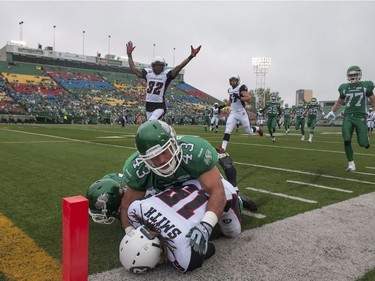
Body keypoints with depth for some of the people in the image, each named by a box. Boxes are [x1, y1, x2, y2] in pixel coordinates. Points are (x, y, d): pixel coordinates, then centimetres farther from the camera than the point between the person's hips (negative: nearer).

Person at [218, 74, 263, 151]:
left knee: (249, 132, 8)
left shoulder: (241, 88, -10)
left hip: (242, 112, -5)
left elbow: (249, 99, -19)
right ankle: (223, 148, -14)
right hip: (233, 113, 5)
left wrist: (239, 97, -28)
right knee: (227, 130, -10)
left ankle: (258, 129, 41)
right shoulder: (230, 90, 11)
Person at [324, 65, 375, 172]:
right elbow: (339, 102, 20)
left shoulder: (366, 86, 1)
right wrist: (332, 112, 10)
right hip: (348, 117, 2)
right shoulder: (344, 88, 7)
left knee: (363, 143, -5)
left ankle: (366, 139, 35)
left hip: (360, 117, -2)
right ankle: (351, 164, 3)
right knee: (347, 141, -8)